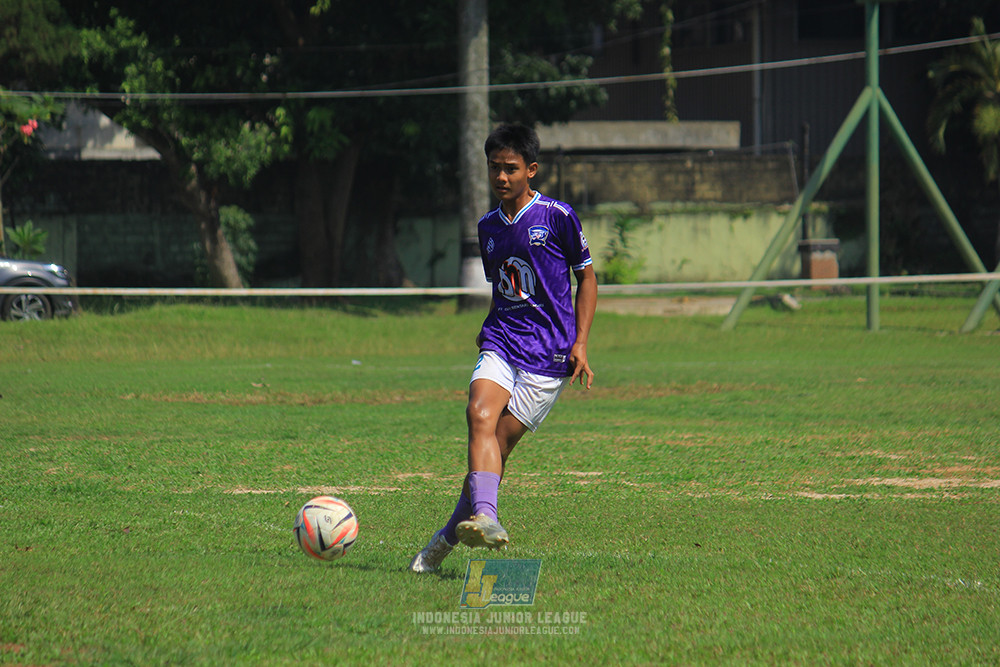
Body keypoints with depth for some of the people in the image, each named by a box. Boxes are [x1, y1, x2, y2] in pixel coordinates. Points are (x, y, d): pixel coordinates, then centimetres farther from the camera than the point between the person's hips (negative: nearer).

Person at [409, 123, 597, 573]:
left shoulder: (557, 217, -2)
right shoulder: (488, 227, 15)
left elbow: (586, 277, 5)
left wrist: (580, 343, -3)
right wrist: (489, 330, 13)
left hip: (548, 351, -4)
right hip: (501, 344, 4)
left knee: (500, 441, -10)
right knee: (480, 413, -25)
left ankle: (451, 534, -1)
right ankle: (485, 518, -39)